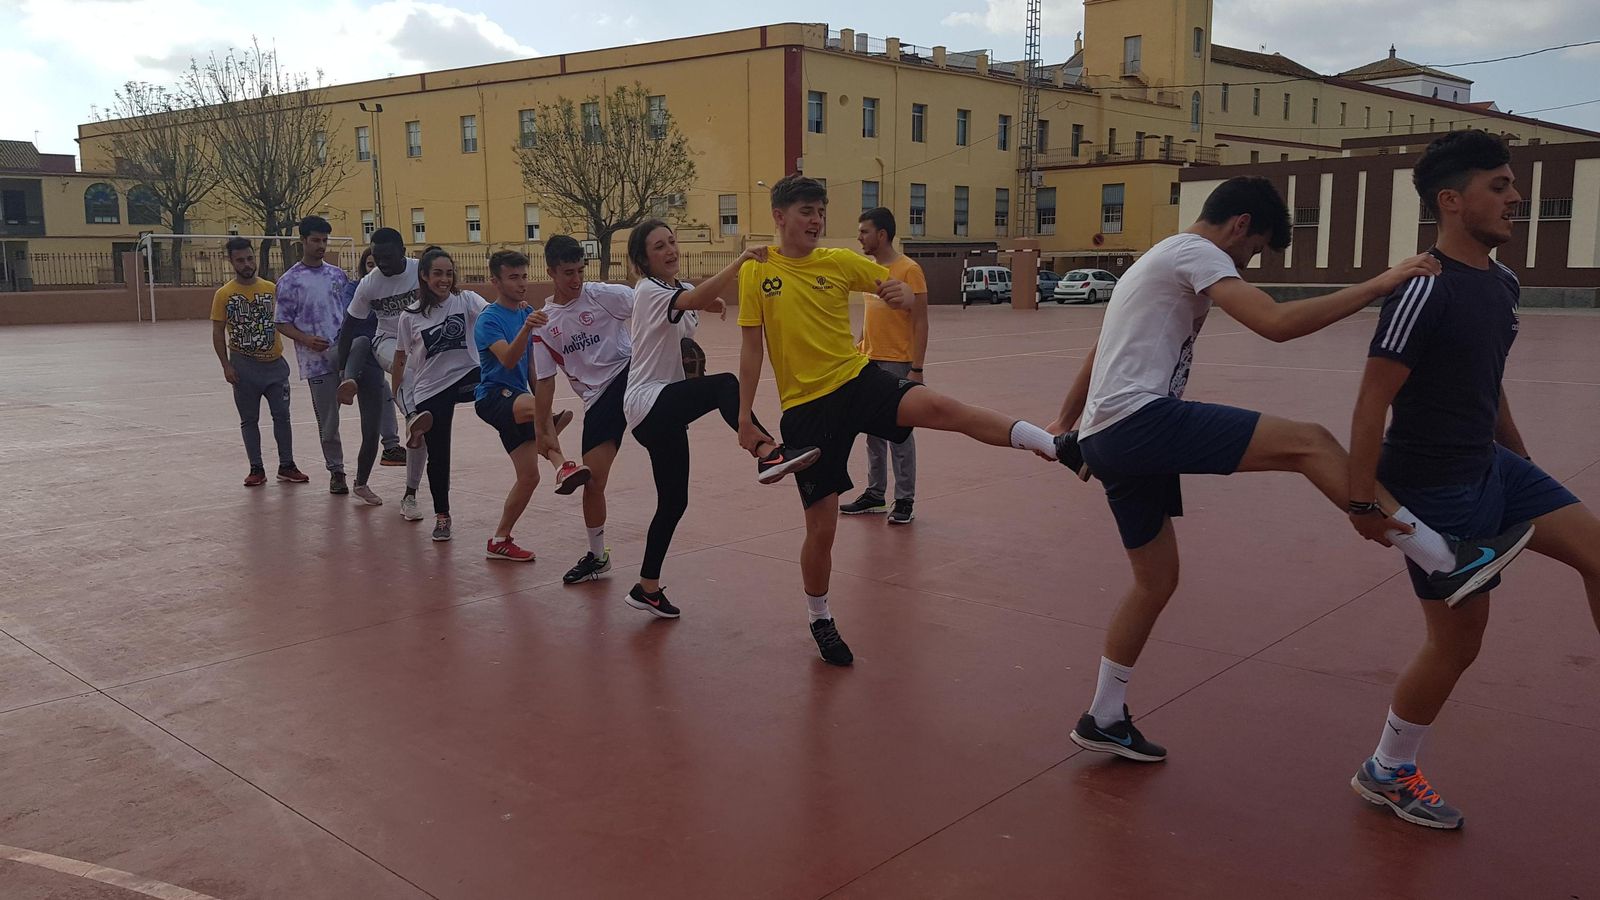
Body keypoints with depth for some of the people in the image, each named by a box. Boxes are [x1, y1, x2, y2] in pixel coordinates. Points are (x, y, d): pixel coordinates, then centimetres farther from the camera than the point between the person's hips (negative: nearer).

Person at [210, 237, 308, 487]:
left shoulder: (271, 289, 2)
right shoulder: (224, 294, -3)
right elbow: (218, 332, -1)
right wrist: (226, 366, -8)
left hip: (274, 364, 2)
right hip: (244, 366, -1)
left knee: (282, 415, 5)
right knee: (249, 419, 7)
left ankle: (286, 466, 16)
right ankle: (256, 469, 16)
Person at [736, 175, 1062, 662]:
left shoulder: (839, 261, 4)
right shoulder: (756, 271, 0)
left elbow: (896, 288, 7)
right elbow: (751, 349, 1)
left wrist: (905, 295, -18)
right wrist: (744, 419, -1)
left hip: (858, 379, 1)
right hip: (806, 407, -1)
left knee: (940, 408, -28)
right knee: (821, 527, 1)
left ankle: (1047, 442, -32)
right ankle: (820, 620, 24)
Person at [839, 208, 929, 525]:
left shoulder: (909, 270, -11)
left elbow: (920, 323, -12)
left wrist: (917, 369, -17)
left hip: (897, 365, -7)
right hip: (869, 362, 7)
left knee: (899, 434, 0)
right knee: (873, 433, 13)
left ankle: (905, 501, 9)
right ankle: (874, 494, 23)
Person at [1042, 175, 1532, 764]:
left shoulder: (1161, 261, 27)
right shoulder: (1195, 252, -5)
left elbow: (1100, 351, 32)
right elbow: (1276, 323, -20)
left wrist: (1067, 423, 38)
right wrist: (1380, 284, -15)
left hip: (1106, 439, 10)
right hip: (1139, 418, -10)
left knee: (1157, 580, 16)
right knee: (1308, 443, -16)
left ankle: (1103, 720, 24)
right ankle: (1448, 562, -15)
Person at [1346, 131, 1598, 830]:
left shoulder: (1502, 283, 8)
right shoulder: (1425, 291, -20)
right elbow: (1372, 402, -22)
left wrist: (1522, 463, 24)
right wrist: (1362, 500, -21)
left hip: (1492, 467, 9)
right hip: (1434, 488, -9)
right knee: (1457, 639, 1)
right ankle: (1387, 772, 23)